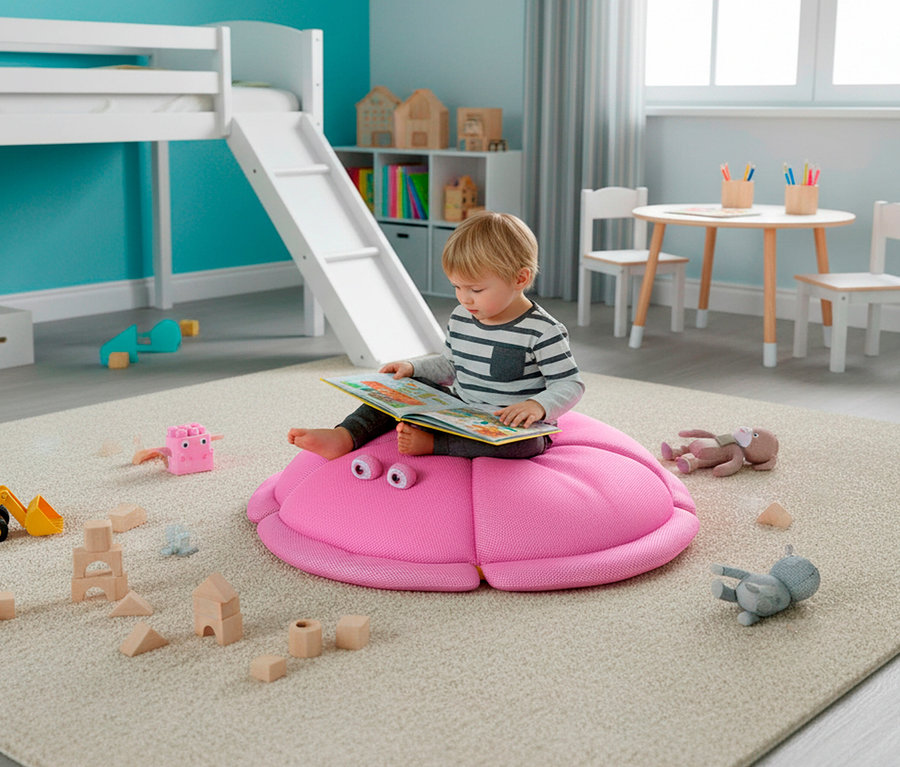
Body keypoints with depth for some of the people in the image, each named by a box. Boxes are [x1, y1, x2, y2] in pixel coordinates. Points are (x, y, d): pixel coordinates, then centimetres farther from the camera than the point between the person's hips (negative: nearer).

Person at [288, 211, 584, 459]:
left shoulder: (543, 332, -16)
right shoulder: (460, 319, 5)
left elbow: (571, 384, -16)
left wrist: (539, 406, -34)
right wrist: (412, 367, 4)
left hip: (512, 425, -6)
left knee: (528, 442, -39)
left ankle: (429, 442, -44)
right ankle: (346, 436, -22)